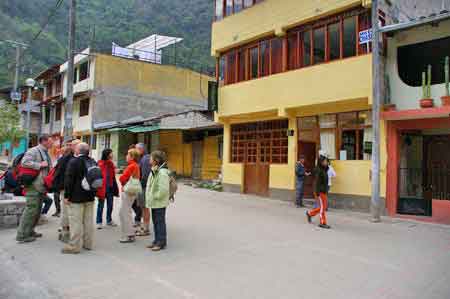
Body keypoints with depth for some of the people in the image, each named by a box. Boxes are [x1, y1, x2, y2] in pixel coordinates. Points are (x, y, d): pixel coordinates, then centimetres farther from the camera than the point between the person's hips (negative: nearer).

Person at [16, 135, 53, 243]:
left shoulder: (46, 153, 17)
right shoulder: (33, 151, -9)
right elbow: (24, 162, -23)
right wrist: (40, 165, -20)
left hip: (41, 186, 9)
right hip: (34, 185, -9)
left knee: (37, 210, 15)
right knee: (31, 209, -7)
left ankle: (29, 231, 27)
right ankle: (22, 235, 1)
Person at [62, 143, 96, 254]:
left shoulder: (73, 162, -13)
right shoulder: (93, 162, 10)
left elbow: (69, 180, -15)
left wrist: (66, 196, -10)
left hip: (76, 197, -7)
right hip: (90, 196, 7)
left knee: (76, 222, -2)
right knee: (88, 220, 12)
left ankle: (74, 246, 3)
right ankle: (88, 243, 21)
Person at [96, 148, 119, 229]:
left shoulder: (111, 164, 11)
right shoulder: (100, 164, -11)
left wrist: (115, 188, 12)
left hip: (110, 187, 7)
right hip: (102, 187, -7)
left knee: (110, 205, 14)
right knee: (101, 205, 2)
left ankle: (109, 220, 28)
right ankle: (99, 222, 12)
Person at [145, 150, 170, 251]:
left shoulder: (162, 172, -21)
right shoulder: (154, 171, 11)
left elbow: (164, 189, -26)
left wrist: (155, 196, -16)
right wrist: (150, 198, 12)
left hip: (159, 203, -10)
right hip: (154, 202, 10)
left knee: (160, 222, 0)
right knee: (155, 222, 17)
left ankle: (161, 243, 11)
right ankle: (157, 241, 28)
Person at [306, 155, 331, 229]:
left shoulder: (324, 170, 13)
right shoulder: (319, 170, -14)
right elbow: (317, 181, -18)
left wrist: (325, 190, 19)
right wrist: (317, 192, -22)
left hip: (323, 191, 9)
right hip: (320, 191, -9)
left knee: (323, 207, 13)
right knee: (322, 207, -2)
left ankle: (310, 213, 28)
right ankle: (323, 223, 7)